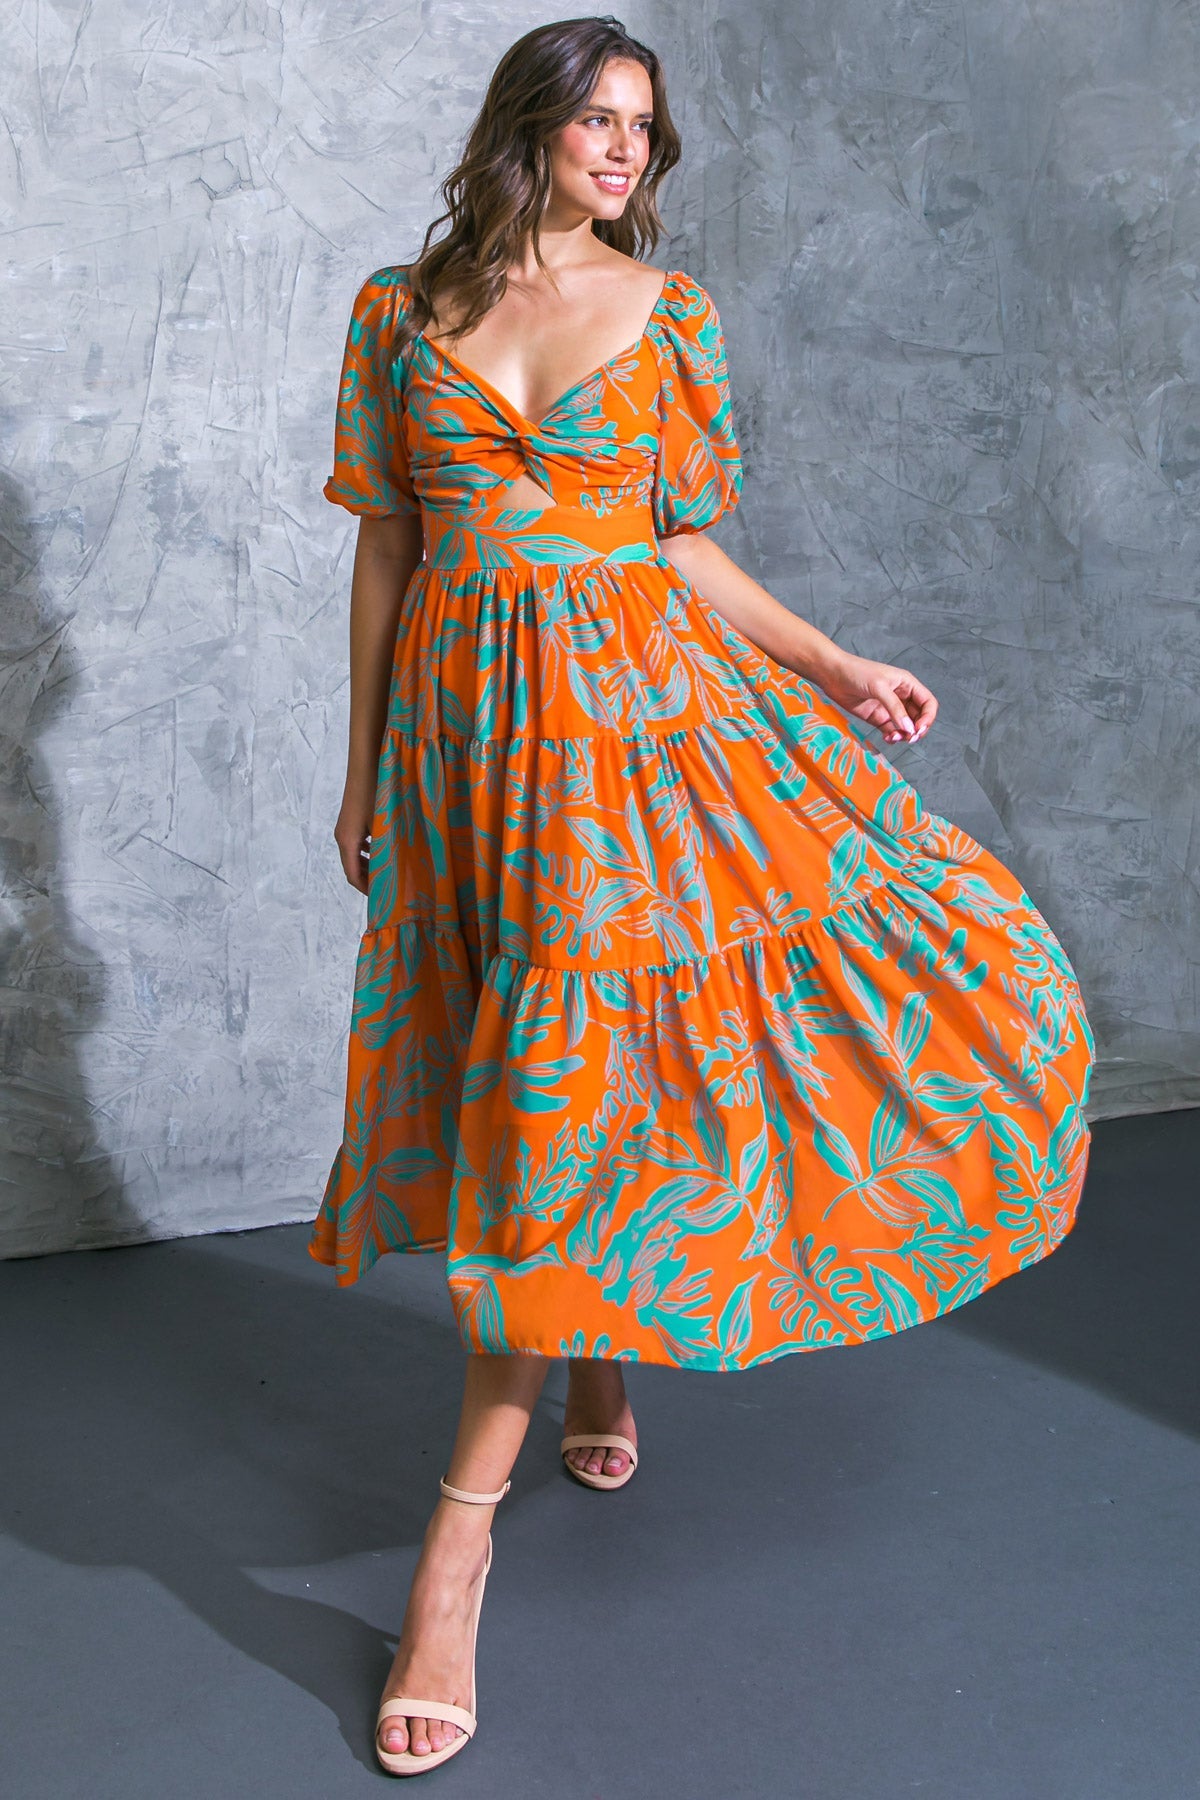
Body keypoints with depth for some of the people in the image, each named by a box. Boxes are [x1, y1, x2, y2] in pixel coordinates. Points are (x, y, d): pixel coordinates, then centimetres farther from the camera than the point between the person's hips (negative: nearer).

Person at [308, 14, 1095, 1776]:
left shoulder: (669, 312, 7)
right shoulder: (402, 308, 8)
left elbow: (688, 551, 6)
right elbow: (384, 550, 9)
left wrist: (838, 668, -5)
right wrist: (363, 768, 9)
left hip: (644, 709, -1)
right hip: (470, 728, 1)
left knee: (579, 1060, -8)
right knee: (557, 1058, 3)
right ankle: (596, 1350, 29)